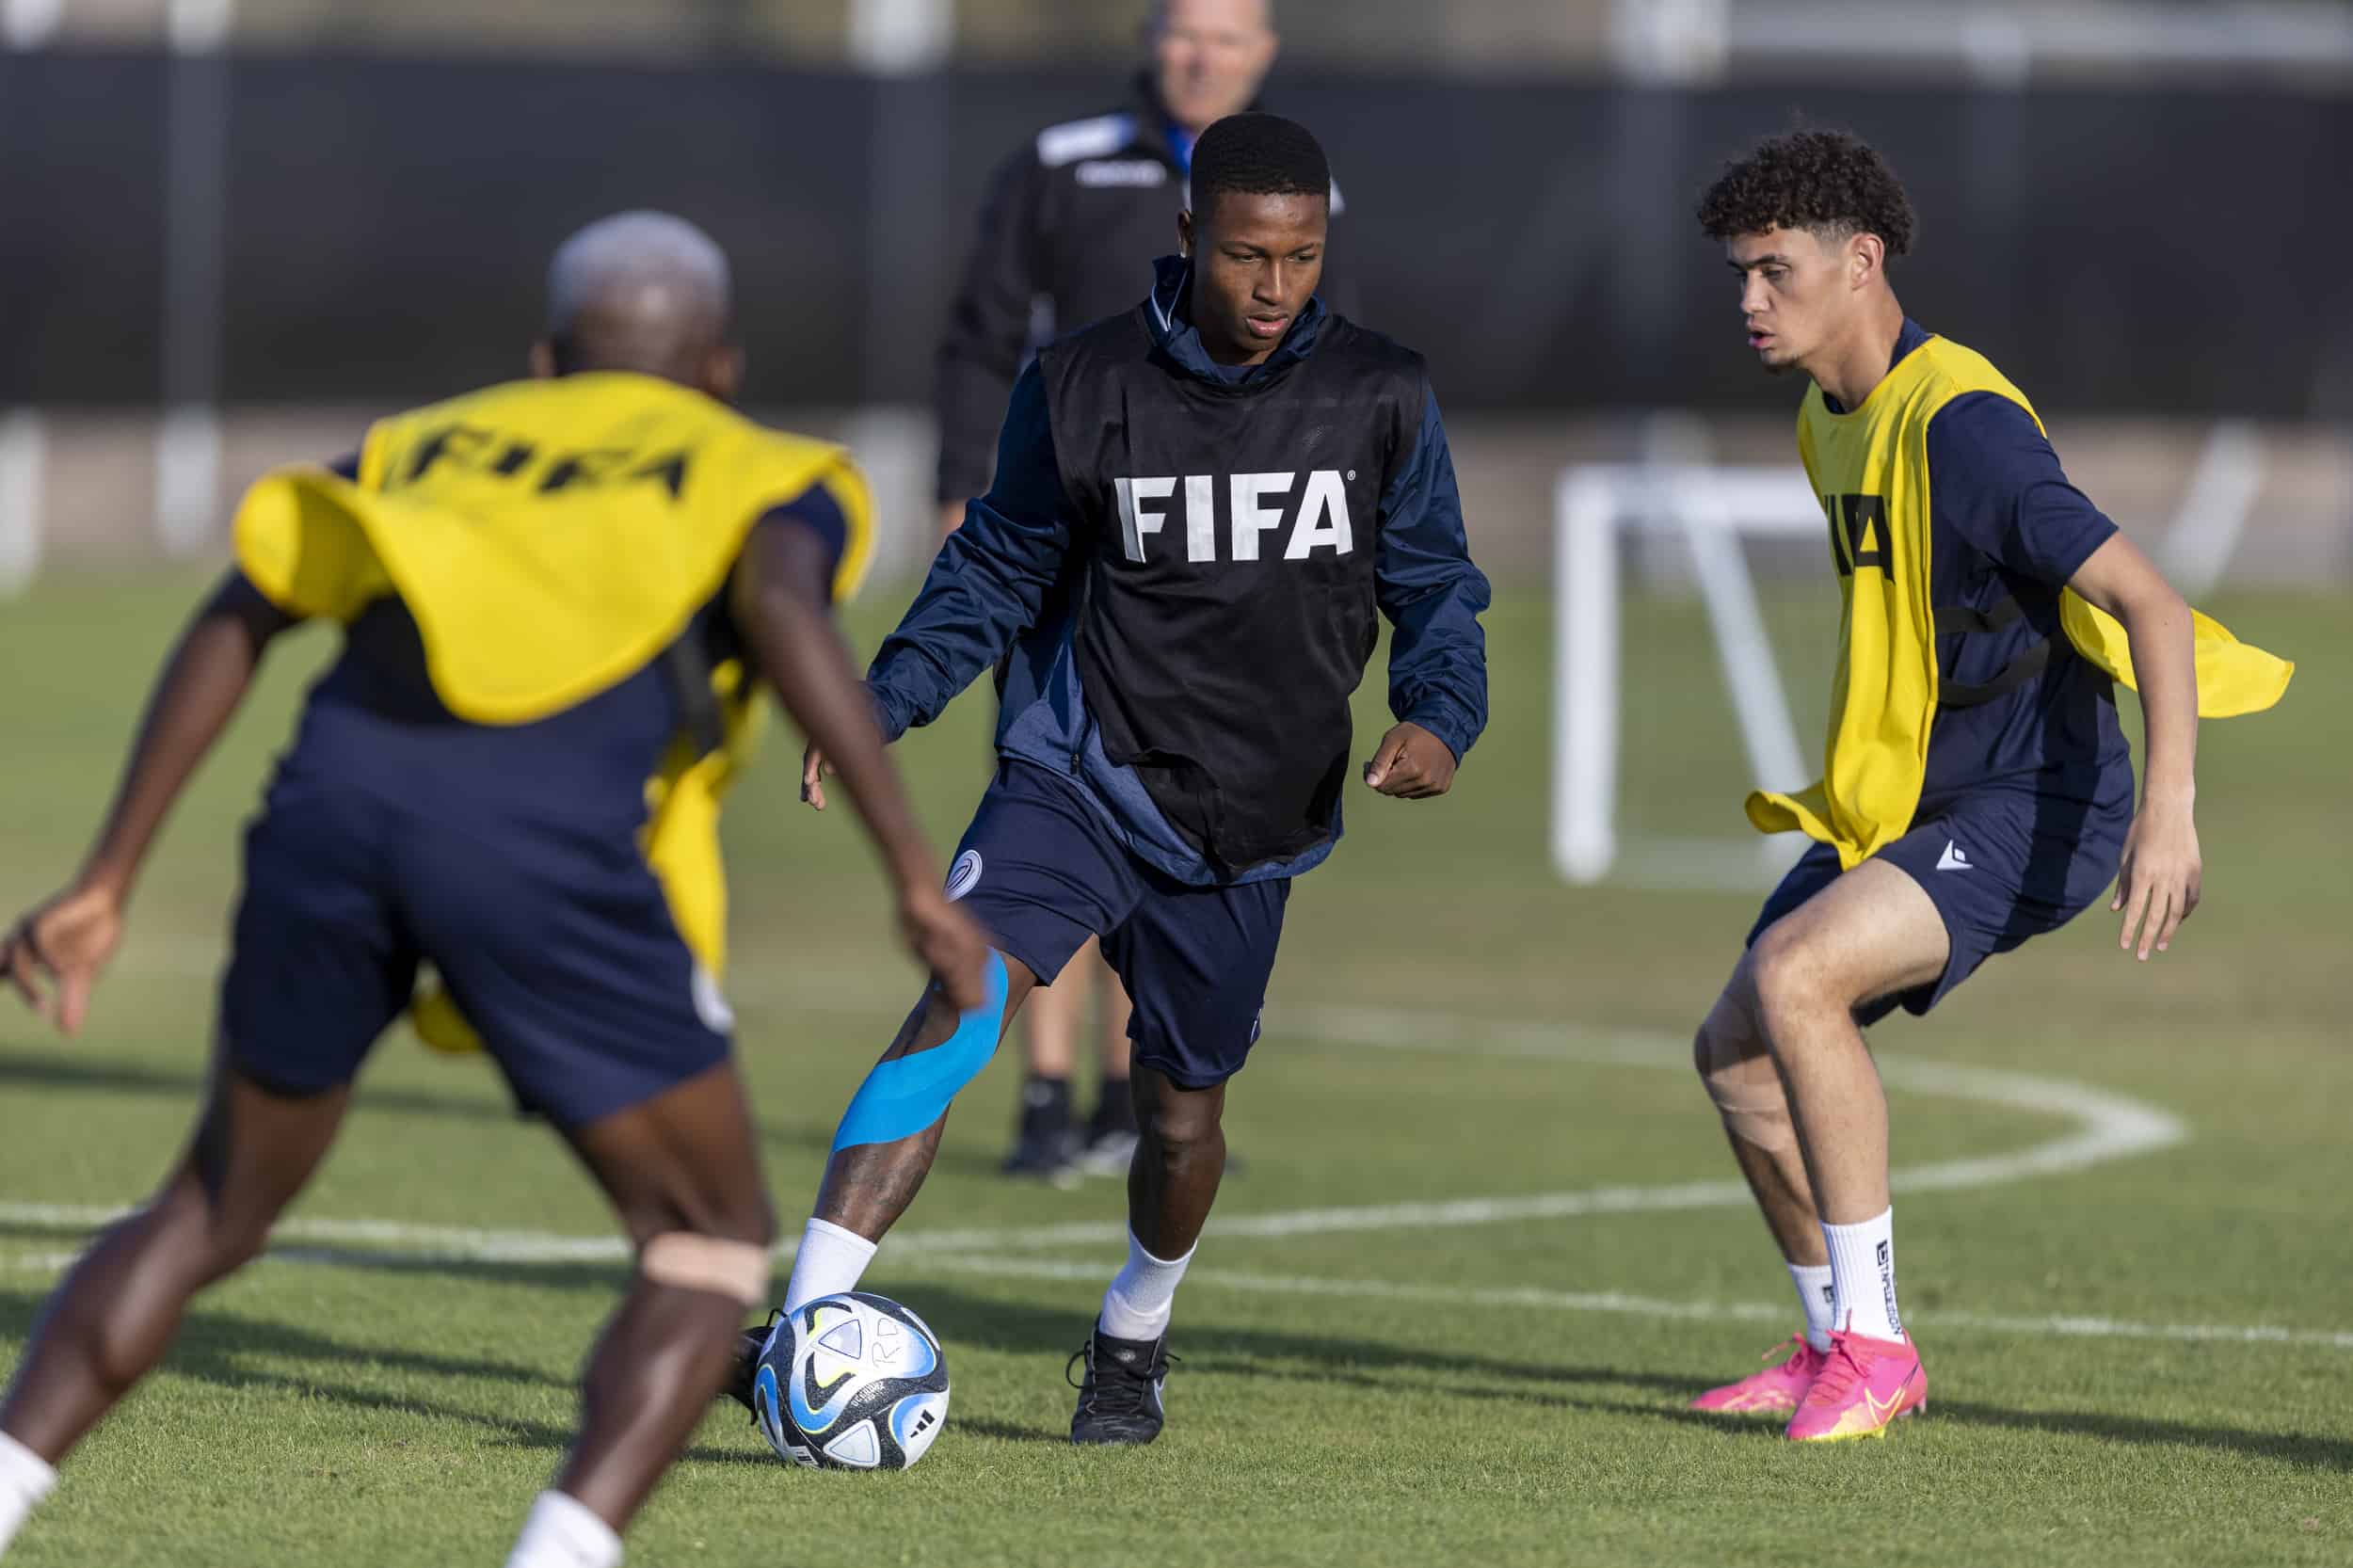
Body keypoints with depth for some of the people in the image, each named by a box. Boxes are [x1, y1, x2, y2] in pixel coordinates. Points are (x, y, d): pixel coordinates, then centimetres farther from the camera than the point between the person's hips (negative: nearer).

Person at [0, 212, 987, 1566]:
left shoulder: (423, 446, 33)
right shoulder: (764, 476, 23)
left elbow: (234, 622, 18)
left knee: (218, 1206, 26)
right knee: (715, 1246, 11)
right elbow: (785, 608, -1)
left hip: (336, 792, 4)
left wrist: (109, 881, 17)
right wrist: (918, 872, -6)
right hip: (538, 835, -4)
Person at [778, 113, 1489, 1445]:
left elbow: (1434, 587, 7)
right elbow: (1001, 572, 7)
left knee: (1184, 1111, 12)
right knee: (963, 1001, -25)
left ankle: (1137, 1336, 44)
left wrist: (1439, 720, -14)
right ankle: (809, 1323, -32)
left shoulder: (1384, 401, -2)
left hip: (1252, 826, 2)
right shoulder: (1081, 387, -5)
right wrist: (886, 701, -7)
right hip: (1082, 772, -2)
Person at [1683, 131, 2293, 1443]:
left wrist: (2168, 810, -37)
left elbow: (2150, 601, -27)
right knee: (1736, 1051, 7)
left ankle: (1873, 1346, -19)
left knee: (1793, 975, -27)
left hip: (2033, 808, -10)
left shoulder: (1959, 422, -21)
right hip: (1906, 800, 10)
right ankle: (1840, 1351, 23)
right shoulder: (1832, 422, 9)